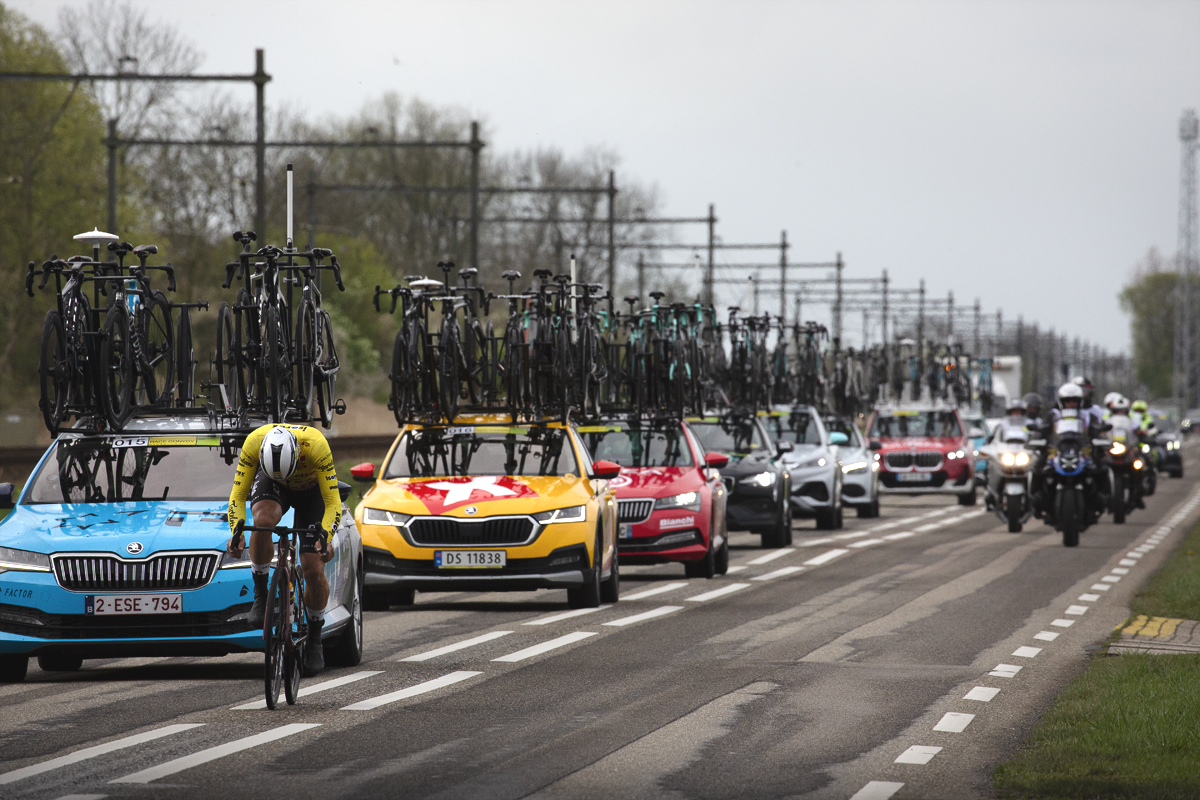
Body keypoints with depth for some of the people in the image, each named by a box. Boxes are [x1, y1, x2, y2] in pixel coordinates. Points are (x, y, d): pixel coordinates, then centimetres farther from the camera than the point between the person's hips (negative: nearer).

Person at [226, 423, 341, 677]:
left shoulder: (316, 446, -40)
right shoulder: (254, 443, -36)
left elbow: (333, 503, -32)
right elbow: (237, 496, -25)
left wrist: (325, 537, -48)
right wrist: (236, 532, -42)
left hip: (311, 491, -1)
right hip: (270, 486, 1)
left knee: (314, 570, -10)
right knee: (263, 519, -36)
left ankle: (315, 641, 12)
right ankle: (260, 595, -17)